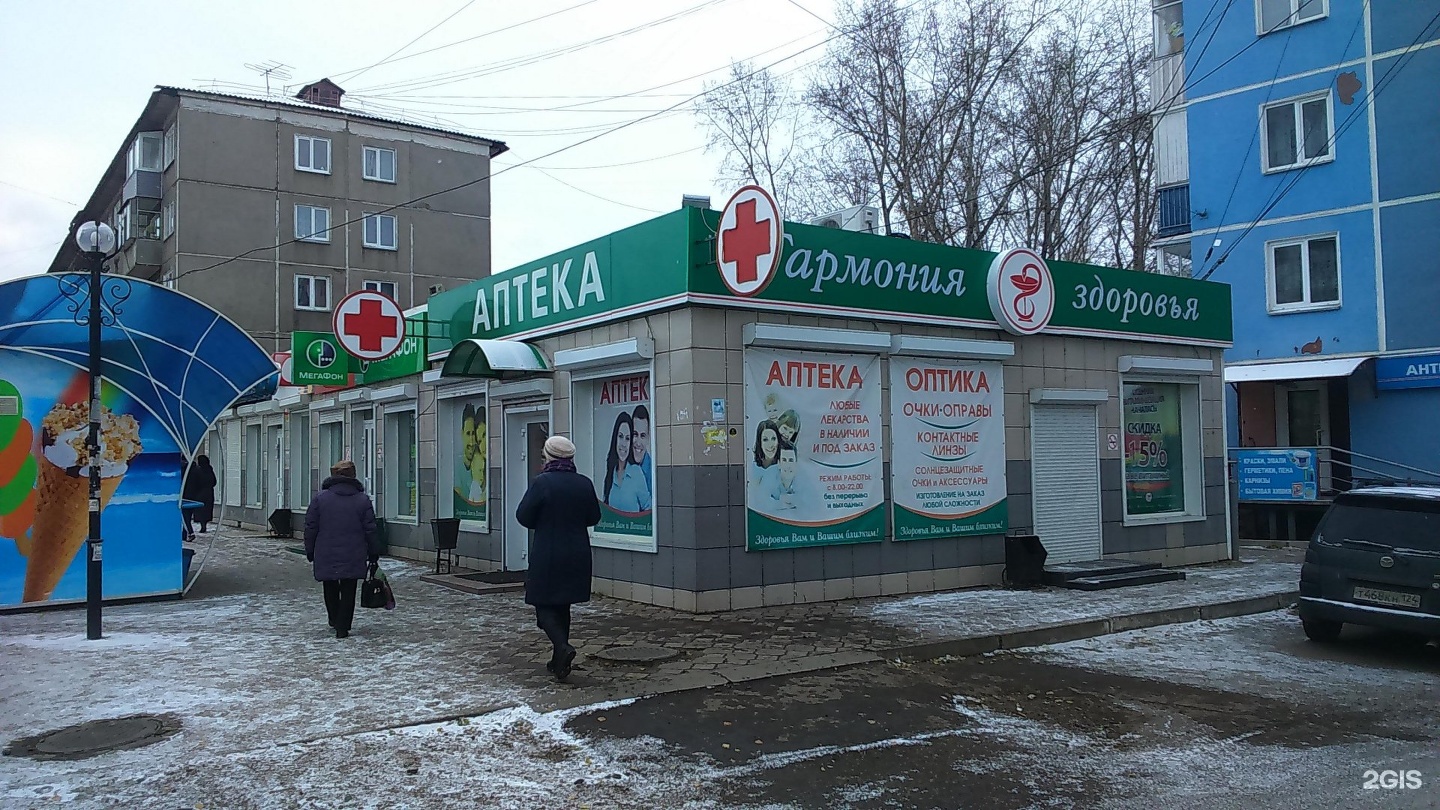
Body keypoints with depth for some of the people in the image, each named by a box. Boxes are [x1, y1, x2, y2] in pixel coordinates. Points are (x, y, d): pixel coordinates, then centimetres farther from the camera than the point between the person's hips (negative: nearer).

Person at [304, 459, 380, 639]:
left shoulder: (320, 498, -2)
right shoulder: (363, 499, 1)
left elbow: (311, 528, 0)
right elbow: (370, 530, 2)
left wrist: (310, 552, 10)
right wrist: (374, 555, 9)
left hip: (326, 556, 0)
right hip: (353, 557, 0)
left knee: (331, 589, 20)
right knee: (348, 592, 6)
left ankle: (335, 620, 29)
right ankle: (342, 628, 4)